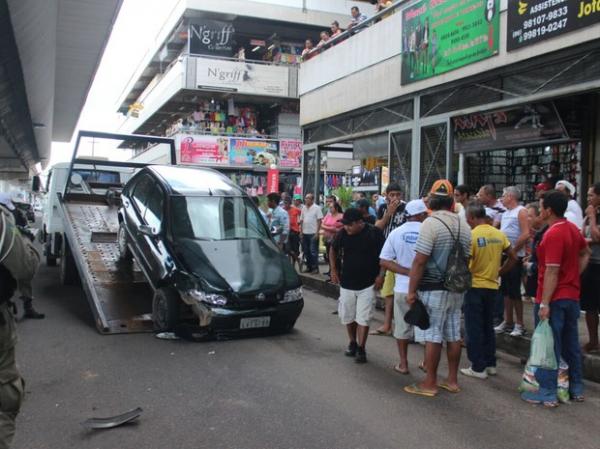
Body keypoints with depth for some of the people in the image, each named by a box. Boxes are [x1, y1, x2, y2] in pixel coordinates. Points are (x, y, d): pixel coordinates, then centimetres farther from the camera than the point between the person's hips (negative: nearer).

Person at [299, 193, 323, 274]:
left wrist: (317, 232, -14)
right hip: (305, 233, 6)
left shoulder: (316, 208, -6)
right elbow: (301, 221, 13)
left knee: (313, 251, -5)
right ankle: (309, 267, 19)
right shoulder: (304, 208, 10)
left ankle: (315, 267, 2)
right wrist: (301, 232, 8)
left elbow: (319, 221, -8)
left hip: (313, 233, -6)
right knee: (306, 252, 10)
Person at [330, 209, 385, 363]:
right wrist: (333, 269, 7)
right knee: (347, 316, 12)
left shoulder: (374, 233, -15)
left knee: (363, 318, -4)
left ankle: (361, 348, 8)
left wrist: (381, 274, -9)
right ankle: (352, 343, 33)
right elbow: (333, 249, 14)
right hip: (347, 283, 4)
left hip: (367, 284, -3)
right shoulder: (342, 233, -5)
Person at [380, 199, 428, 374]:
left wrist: (408, 272, -11)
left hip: (403, 288, 1)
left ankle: (403, 364, 22)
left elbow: (383, 261, -7)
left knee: (402, 326, 15)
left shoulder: (396, 233, -3)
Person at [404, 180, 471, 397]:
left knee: (432, 336, 0)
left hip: (433, 288, -7)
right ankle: (452, 380, 23)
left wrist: (411, 290, -13)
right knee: (453, 335, 13)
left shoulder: (431, 223, -16)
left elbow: (420, 260, -19)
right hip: (456, 288, 7)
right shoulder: (463, 225, 7)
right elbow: (466, 258, 14)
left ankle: (430, 383, 8)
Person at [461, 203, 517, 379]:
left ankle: (478, 368, 7)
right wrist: (499, 272, 15)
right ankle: (490, 364, 24)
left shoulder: (471, 235, -15)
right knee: (488, 326, 17)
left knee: (474, 328, 3)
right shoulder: (499, 234, 2)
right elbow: (513, 257, 8)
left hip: (475, 286, -6)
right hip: (492, 286, 6)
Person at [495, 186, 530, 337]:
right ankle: (508, 321, 20)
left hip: (515, 257, -8)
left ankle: (519, 324, 4)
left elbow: (526, 235, -18)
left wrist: (513, 250, -15)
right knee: (505, 290, 11)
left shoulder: (521, 211, -9)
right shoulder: (505, 213, 15)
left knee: (514, 291, -5)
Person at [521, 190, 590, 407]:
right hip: (572, 295, 9)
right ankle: (576, 388, 27)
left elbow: (552, 272, -24)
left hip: (554, 299, -8)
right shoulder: (572, 228, 6)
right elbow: (585, 253, 22)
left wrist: (544, 304, -22)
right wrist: (575, 275, 15)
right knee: (571, 343, 17)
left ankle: (547, 393, 7)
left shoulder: (553, 235, -21)